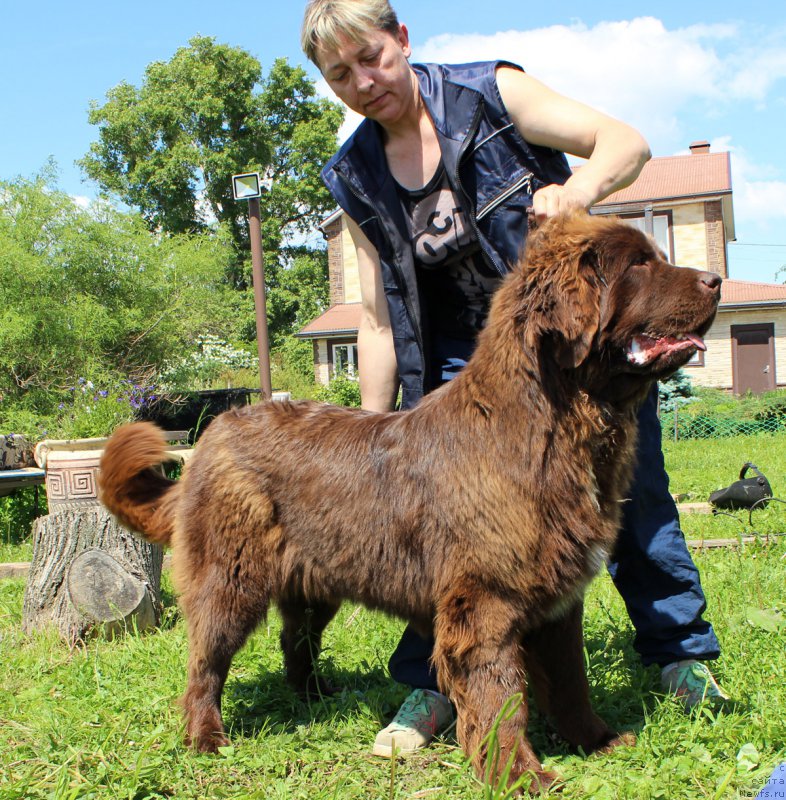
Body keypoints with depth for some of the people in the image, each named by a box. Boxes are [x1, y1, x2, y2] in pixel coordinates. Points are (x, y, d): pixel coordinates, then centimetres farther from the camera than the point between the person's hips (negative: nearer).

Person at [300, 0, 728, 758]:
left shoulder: (490, 93, -9)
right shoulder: (356, 178, 1)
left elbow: (625, 141, -14)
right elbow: (379, 317, 3)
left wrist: (577, 189, -37)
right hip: (469, 360, 3)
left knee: (633, 497, 3)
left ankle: (683, 654, 24)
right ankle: (431, 686, 9)